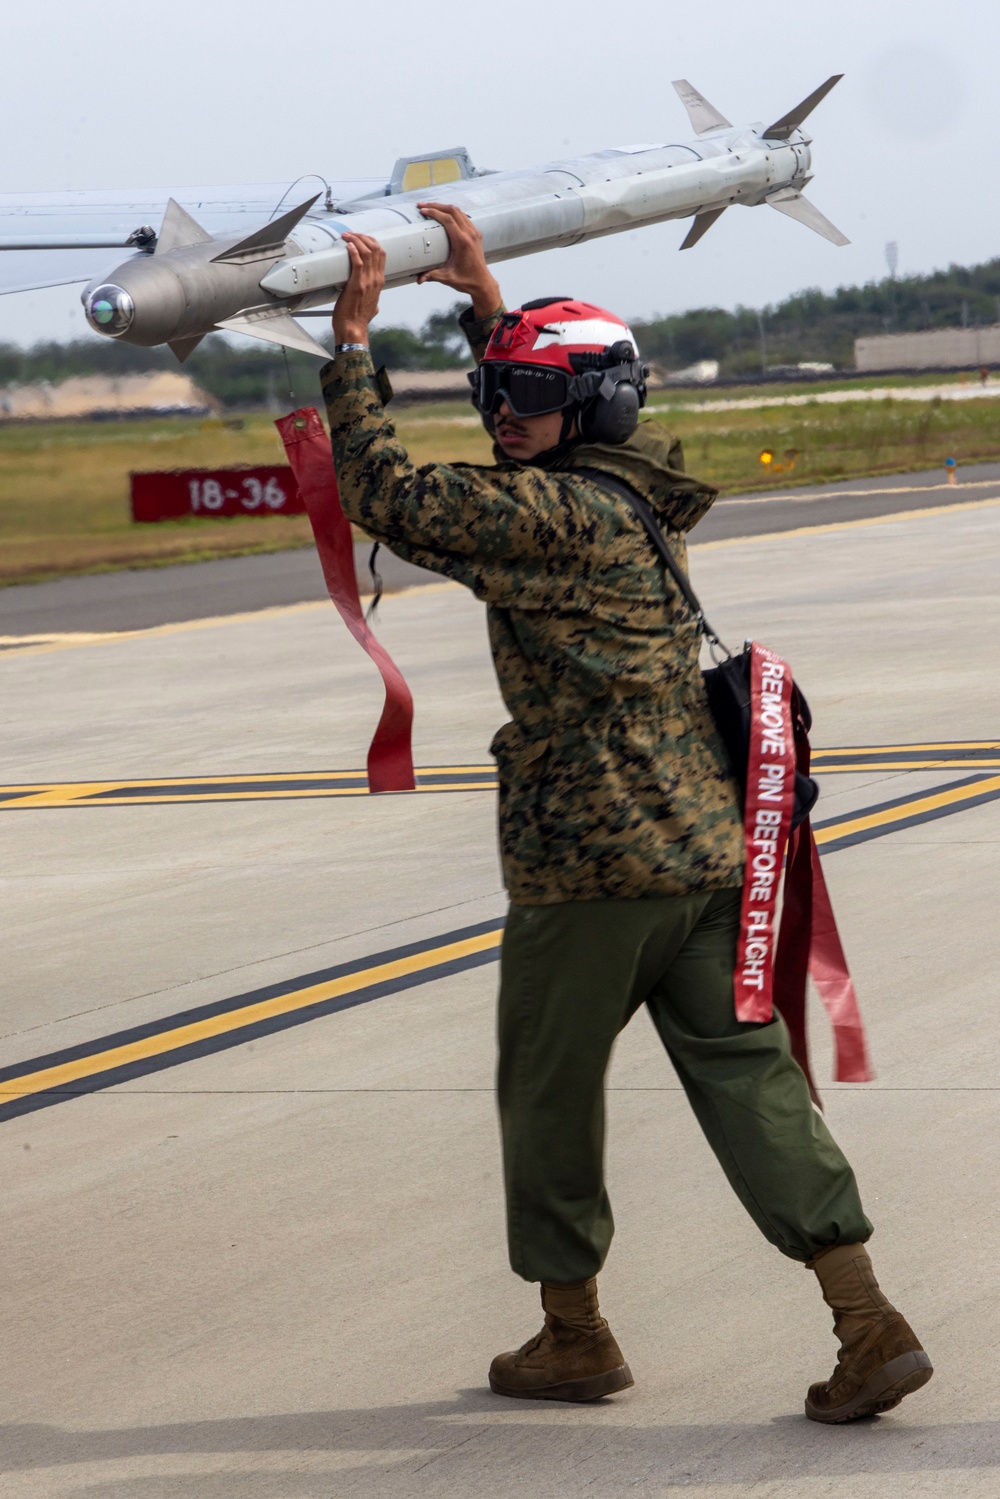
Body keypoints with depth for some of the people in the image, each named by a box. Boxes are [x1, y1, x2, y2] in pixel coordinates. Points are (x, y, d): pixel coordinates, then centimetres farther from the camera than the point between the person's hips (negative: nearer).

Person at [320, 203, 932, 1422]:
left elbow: (393, 498, -15)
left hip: (589, 864, -8)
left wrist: (353, 338, -7)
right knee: (746, 1077, 4)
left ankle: (572, 1335, 21)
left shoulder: (561, 518, -13)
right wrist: (486, 297, 34)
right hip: (702, 848, 8)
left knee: (548, 1093, 9)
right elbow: (556, 411, 34)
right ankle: (870, 1324, -5)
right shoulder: (636, 486, 13)